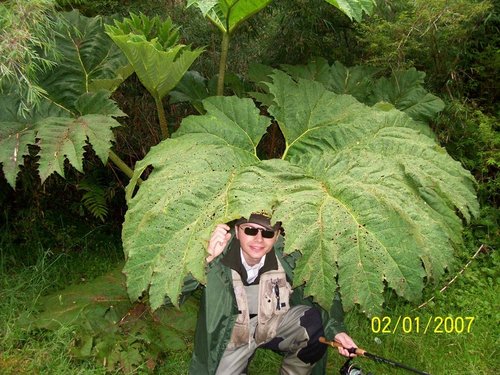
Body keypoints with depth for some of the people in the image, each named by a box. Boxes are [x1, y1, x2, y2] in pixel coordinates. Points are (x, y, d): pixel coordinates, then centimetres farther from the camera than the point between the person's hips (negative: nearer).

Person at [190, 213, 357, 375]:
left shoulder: (286, 256, -22)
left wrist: (336, 327, -23)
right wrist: (209, 260, -52)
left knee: (316, 325, -21)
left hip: (276, 321, 2)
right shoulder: (221, 258, -27)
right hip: (231, 331, -1)